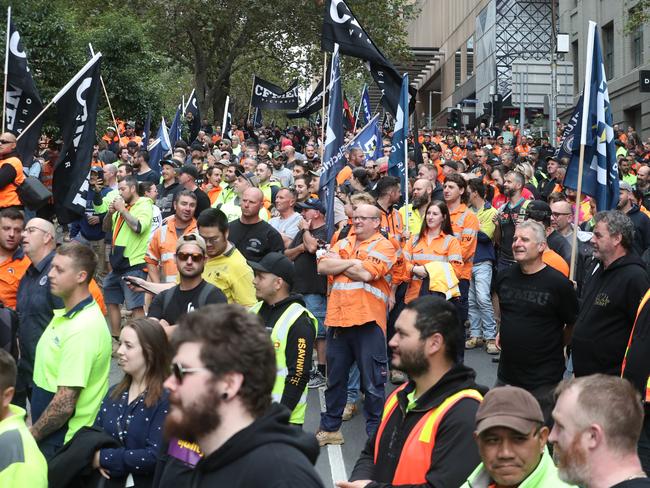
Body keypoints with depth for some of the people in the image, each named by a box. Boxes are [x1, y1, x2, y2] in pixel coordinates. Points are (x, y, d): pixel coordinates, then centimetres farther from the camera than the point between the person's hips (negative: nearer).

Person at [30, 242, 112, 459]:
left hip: (64, 441, -9)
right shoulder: (65, 315, 6)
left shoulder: (82, 329, -25)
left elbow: (65, 404, -26)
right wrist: (34, 428, 14)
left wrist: (31, 435, -12)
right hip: (50, 436, 9)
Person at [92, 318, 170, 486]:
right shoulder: (114, 392, 9)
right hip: (108, 480, 6)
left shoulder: (166, 400, -13)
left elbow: (155, 456, -19)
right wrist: (96, 458, -9)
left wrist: (104, 458, -13)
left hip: (143, 482, -5)